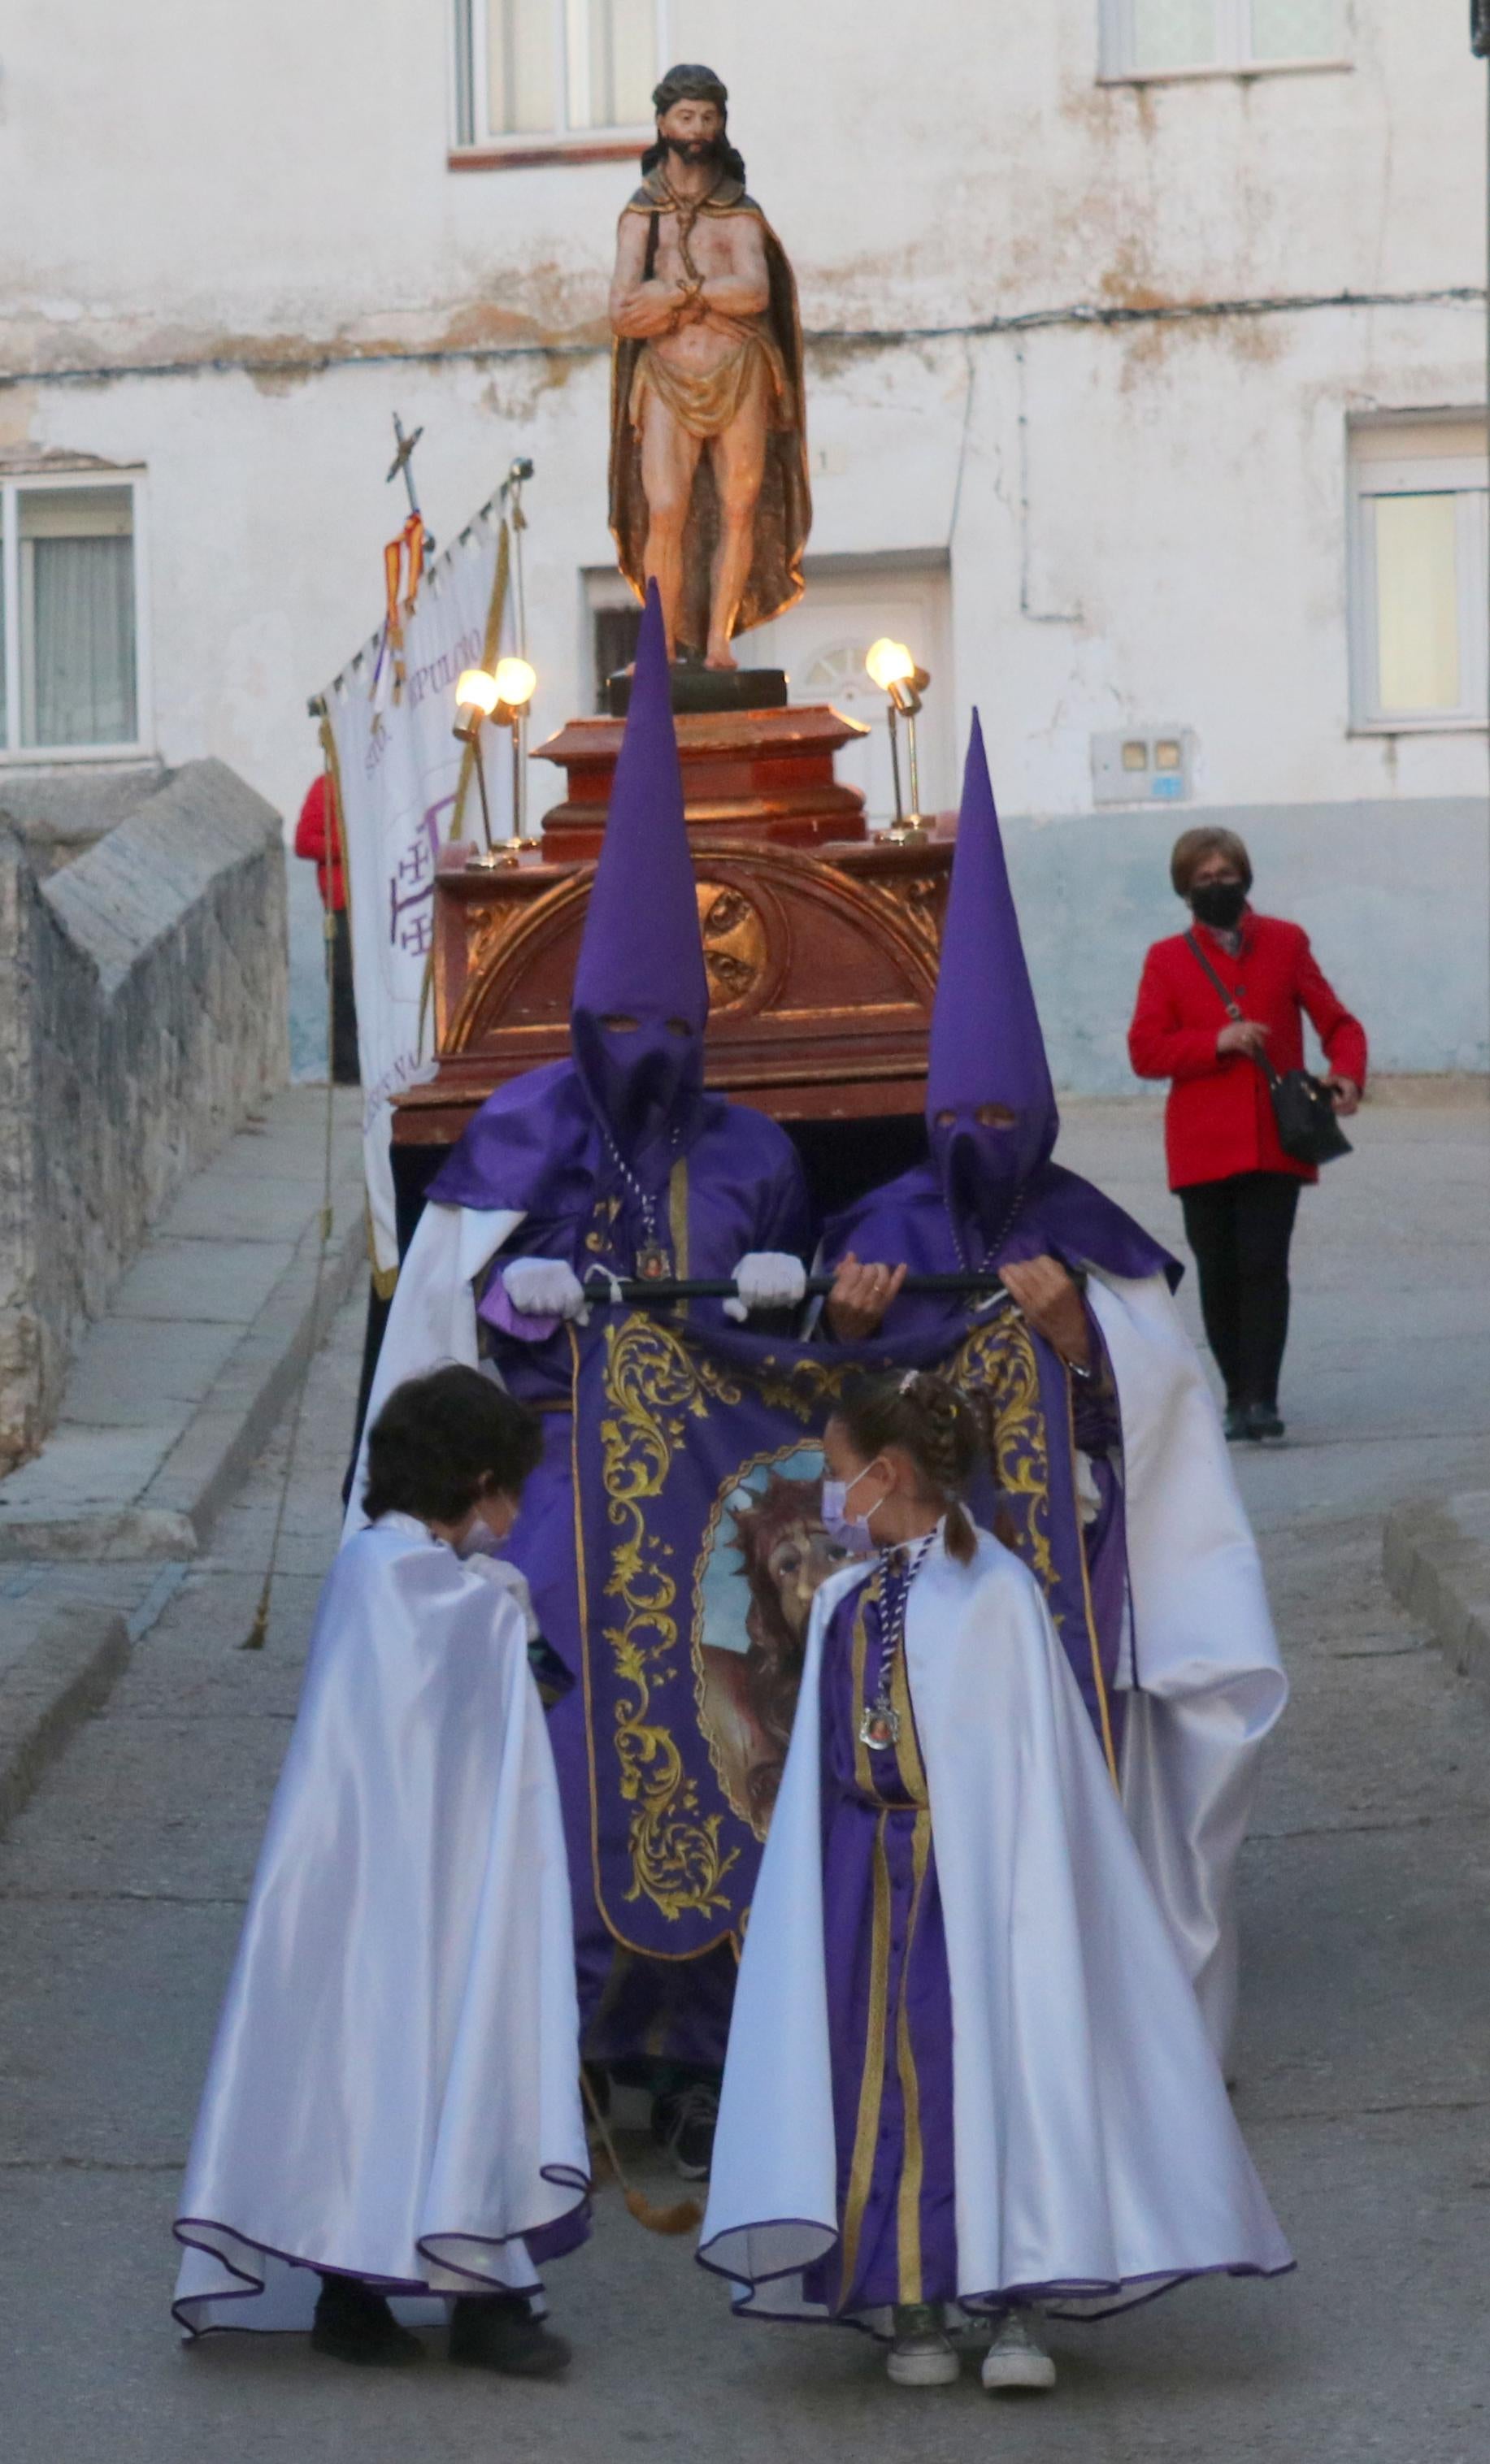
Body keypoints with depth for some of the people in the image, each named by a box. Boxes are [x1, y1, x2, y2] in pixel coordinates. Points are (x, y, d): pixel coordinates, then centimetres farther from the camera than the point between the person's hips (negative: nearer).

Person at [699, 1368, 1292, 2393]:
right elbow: (824, 1764, 14)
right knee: (887, 2072, 3)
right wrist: (822, 1890, 9)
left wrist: (1010, 1877, -13)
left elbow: (1030, 1767, -9)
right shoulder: (846, 1602, 10)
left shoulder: (994, 1591, -8)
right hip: (870, 1877, 5)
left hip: (967, 1867, -5)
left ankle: (1017, 2307, -2)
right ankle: (912, 2307, 9)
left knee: (989, 2064, -6)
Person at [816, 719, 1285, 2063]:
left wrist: (1079, 1333, -17)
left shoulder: (1090, 1243, 4)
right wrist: (847, 1332, -14)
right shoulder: (889, 1233, 5)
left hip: (1066, 1565, 0)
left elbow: (1151, 1407, -2)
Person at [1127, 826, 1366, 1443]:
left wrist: (1347, 1074, -9)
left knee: (1264, 1266, -9)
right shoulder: (1167, 960, 7)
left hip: (1276, 1141, -1)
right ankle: (1237, 1395, 16)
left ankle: (1262, 1400, -11)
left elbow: (1336, 1021, 11)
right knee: (1219, 1272, 4)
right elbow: (1145, 1051, -1)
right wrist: (1216, 1042, -14)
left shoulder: (1285, 943, 9)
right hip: (1203, 1147, 1)